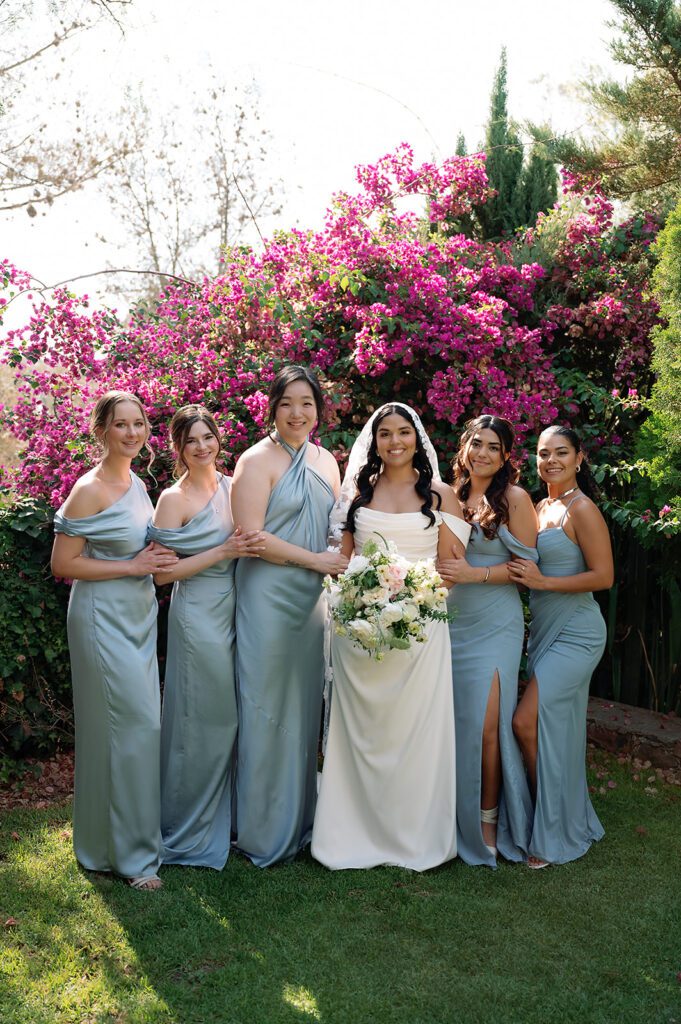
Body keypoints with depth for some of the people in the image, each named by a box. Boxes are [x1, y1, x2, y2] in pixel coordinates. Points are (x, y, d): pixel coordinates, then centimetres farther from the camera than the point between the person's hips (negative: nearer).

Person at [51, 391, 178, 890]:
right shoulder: (90, 489, -15)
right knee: (131, 725, -5)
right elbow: (63, 564, -17)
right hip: (103, 618, -8)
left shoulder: (136, 482, 9)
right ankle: (129, 851, 11)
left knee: (139, 725, 15)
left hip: (138, 617, 9)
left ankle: (135, 834, 31)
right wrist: (133, 566, -18)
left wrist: (159, 557, 5)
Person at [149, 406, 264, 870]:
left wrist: (251, 545, -1)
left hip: (238, 612, 6)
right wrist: (223, 552, -18)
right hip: (199, 617, -6)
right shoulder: (174, 499, -9)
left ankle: (225, 820, 30)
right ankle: (190, 833, 20)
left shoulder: (233, 486, 8)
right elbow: (162, 571, -13)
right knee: (201, 721, 2)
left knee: (232, 718, 13)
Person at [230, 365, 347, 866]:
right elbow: (250, 535, -16)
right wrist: (314, 560, -14)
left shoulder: (326, 461, 13)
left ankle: (301, 819, 25)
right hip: (268, 597, -6)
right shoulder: (257, 460, -7)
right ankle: (266, 831, 14)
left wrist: (345, 567, 0)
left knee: (306, 707, 11)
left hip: (313, 598, 6)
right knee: (267, 709, 0)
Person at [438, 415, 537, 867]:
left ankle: (488, 820, 14)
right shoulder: (452, 495, 9)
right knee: (452, 722, 5)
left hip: (494, 626, -4)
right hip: (451, 622, 4)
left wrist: (474, 574, -17)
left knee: (485, 725, -4)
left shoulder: (514, 498, -4)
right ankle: (453, 817, 20)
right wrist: (441, 572, 2)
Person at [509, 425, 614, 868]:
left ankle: (554, 835, 2)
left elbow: (603, 576, -17)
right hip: (545, 631, 8)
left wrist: (543, 581, -20)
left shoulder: (582, 509, -13)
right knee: (556, 727, 12)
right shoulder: (541, 507, 12)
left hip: (576, 633, -8)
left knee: (527, 721, -13)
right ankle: (575, 823, 27)